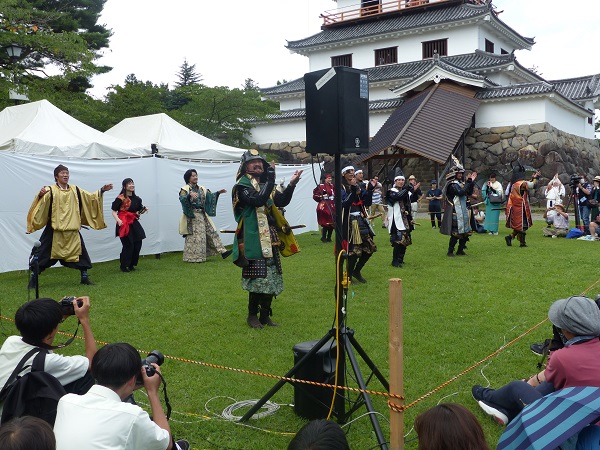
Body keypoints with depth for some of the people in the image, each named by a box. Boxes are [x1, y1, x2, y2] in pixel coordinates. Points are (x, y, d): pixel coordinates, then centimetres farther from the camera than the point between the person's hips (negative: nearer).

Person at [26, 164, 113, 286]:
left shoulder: (75, 190, 8)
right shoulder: (50, 190, -6)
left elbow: (90, 197, 13)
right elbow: (42, 202, -21)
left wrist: (101, 190, 1)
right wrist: (40, 195, -43)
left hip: (72, 230, 4)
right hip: (54, 230, -4)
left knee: (80, 253, 8)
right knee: (44, 255, 1)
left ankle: (84, 277, 22)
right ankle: (33, 278, 14)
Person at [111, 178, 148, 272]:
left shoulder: (136, 199, 10)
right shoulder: (120, 198, -9)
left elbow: (139, 211, 19)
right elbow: (114, 211, -7)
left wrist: (144, 210, -2)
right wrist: (118, 220, -23)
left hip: (134, 223, 6)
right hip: (124, 224, -6)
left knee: (138, 243, 3)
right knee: (128, 245, -10)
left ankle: (131, 264, 18)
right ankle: (123, 266, 5)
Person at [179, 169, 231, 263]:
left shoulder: (202, 189, 14)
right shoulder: (185, 190, -6)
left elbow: (210, 197, 19)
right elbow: (182, 199, -24)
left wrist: (218, 193, 4)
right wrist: (189, 195, -43)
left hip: (202, 216, 7)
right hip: (192, 217, -7)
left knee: (211, 233, 6)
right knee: (194, 237, -5)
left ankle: (222, 251, 7)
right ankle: (193, 257, 4)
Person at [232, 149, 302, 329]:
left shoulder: (265, 183, 16)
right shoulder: (242, 186, -8)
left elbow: (282, 201, 9)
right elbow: (258, 200, -26)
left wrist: (291, 184, -4)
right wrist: (270, 180, -25)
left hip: (270, 239, 8)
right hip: (254, 239, -8)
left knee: (271, 277, 10)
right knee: (257, 278, -6)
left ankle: (265, 315, 21)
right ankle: (252, 315, 12)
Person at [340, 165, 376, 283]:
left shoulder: (358, 187, 13)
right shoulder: (341, 188, -5)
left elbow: (368, 203, 6)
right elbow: (345, 204, -21)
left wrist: (370, 190, -7)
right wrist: (353, 190, -26)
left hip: (361, 220, 7)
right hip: (349, 221, -7)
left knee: (370, 248, 5)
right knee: (354, 249, -6)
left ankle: (356, 271, 23)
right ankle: (349, 275, 12)